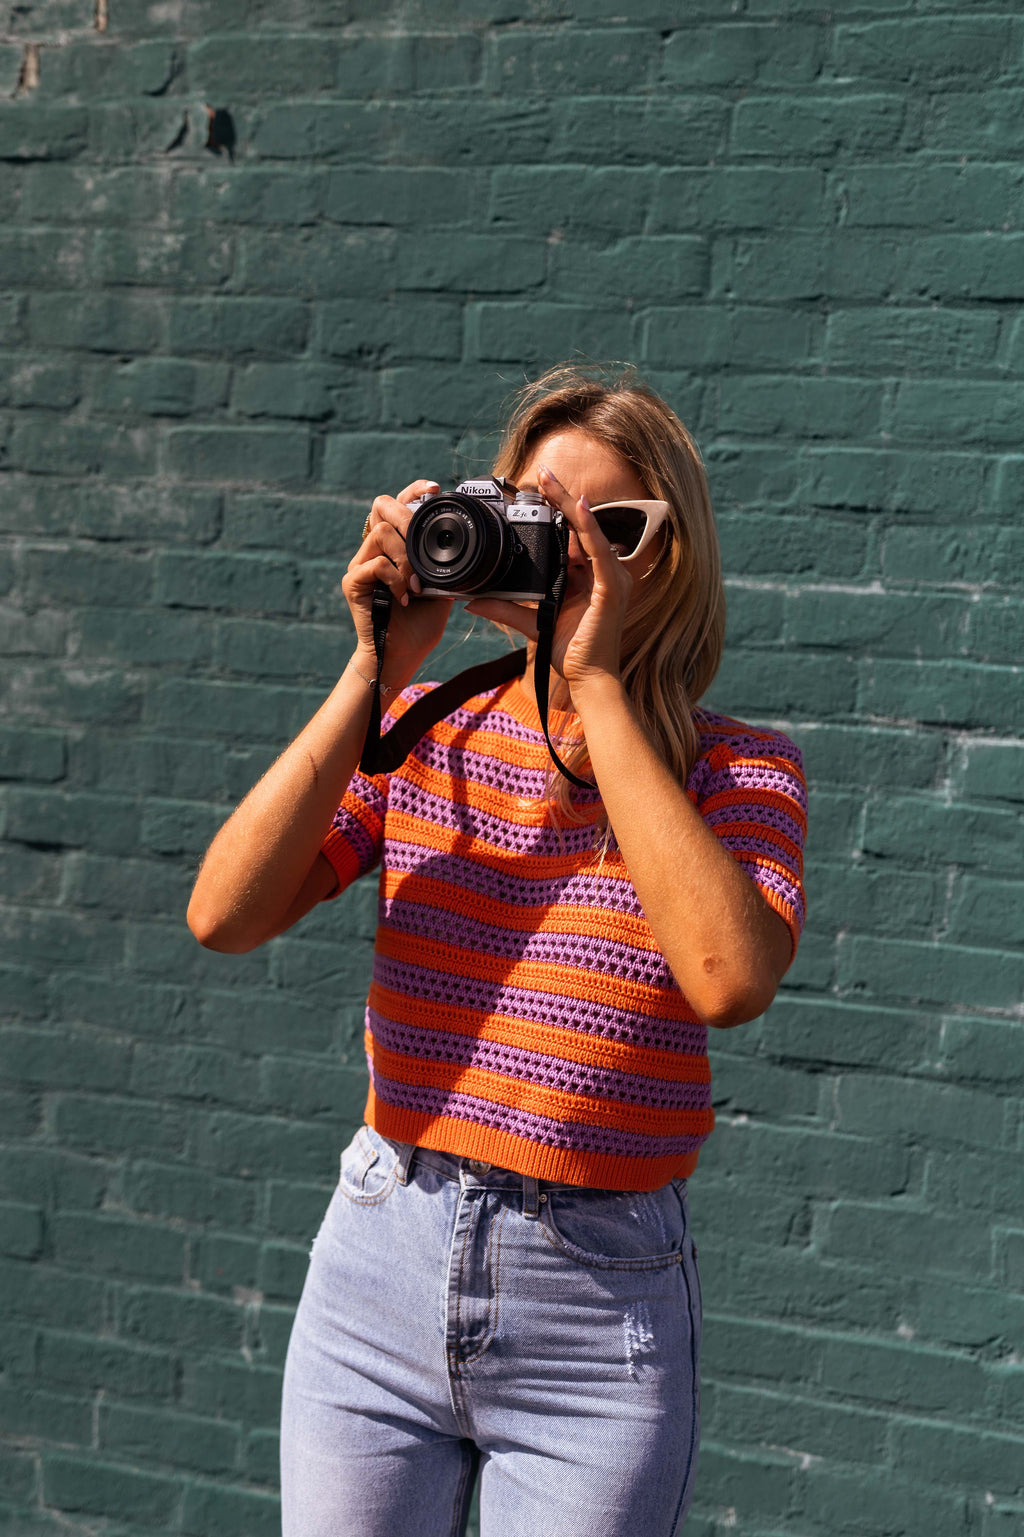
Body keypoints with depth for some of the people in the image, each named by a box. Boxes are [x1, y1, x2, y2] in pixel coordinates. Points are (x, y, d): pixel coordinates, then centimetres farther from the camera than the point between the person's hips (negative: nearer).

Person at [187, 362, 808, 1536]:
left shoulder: (737, 772, -5)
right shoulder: (424, 732, 2)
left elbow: (730, 979, -25)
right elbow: (223, 915, -9)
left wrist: (598, 685, -20)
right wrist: (378, 669, -12)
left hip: (599, 1306, -2)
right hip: (380, 1263, 2)